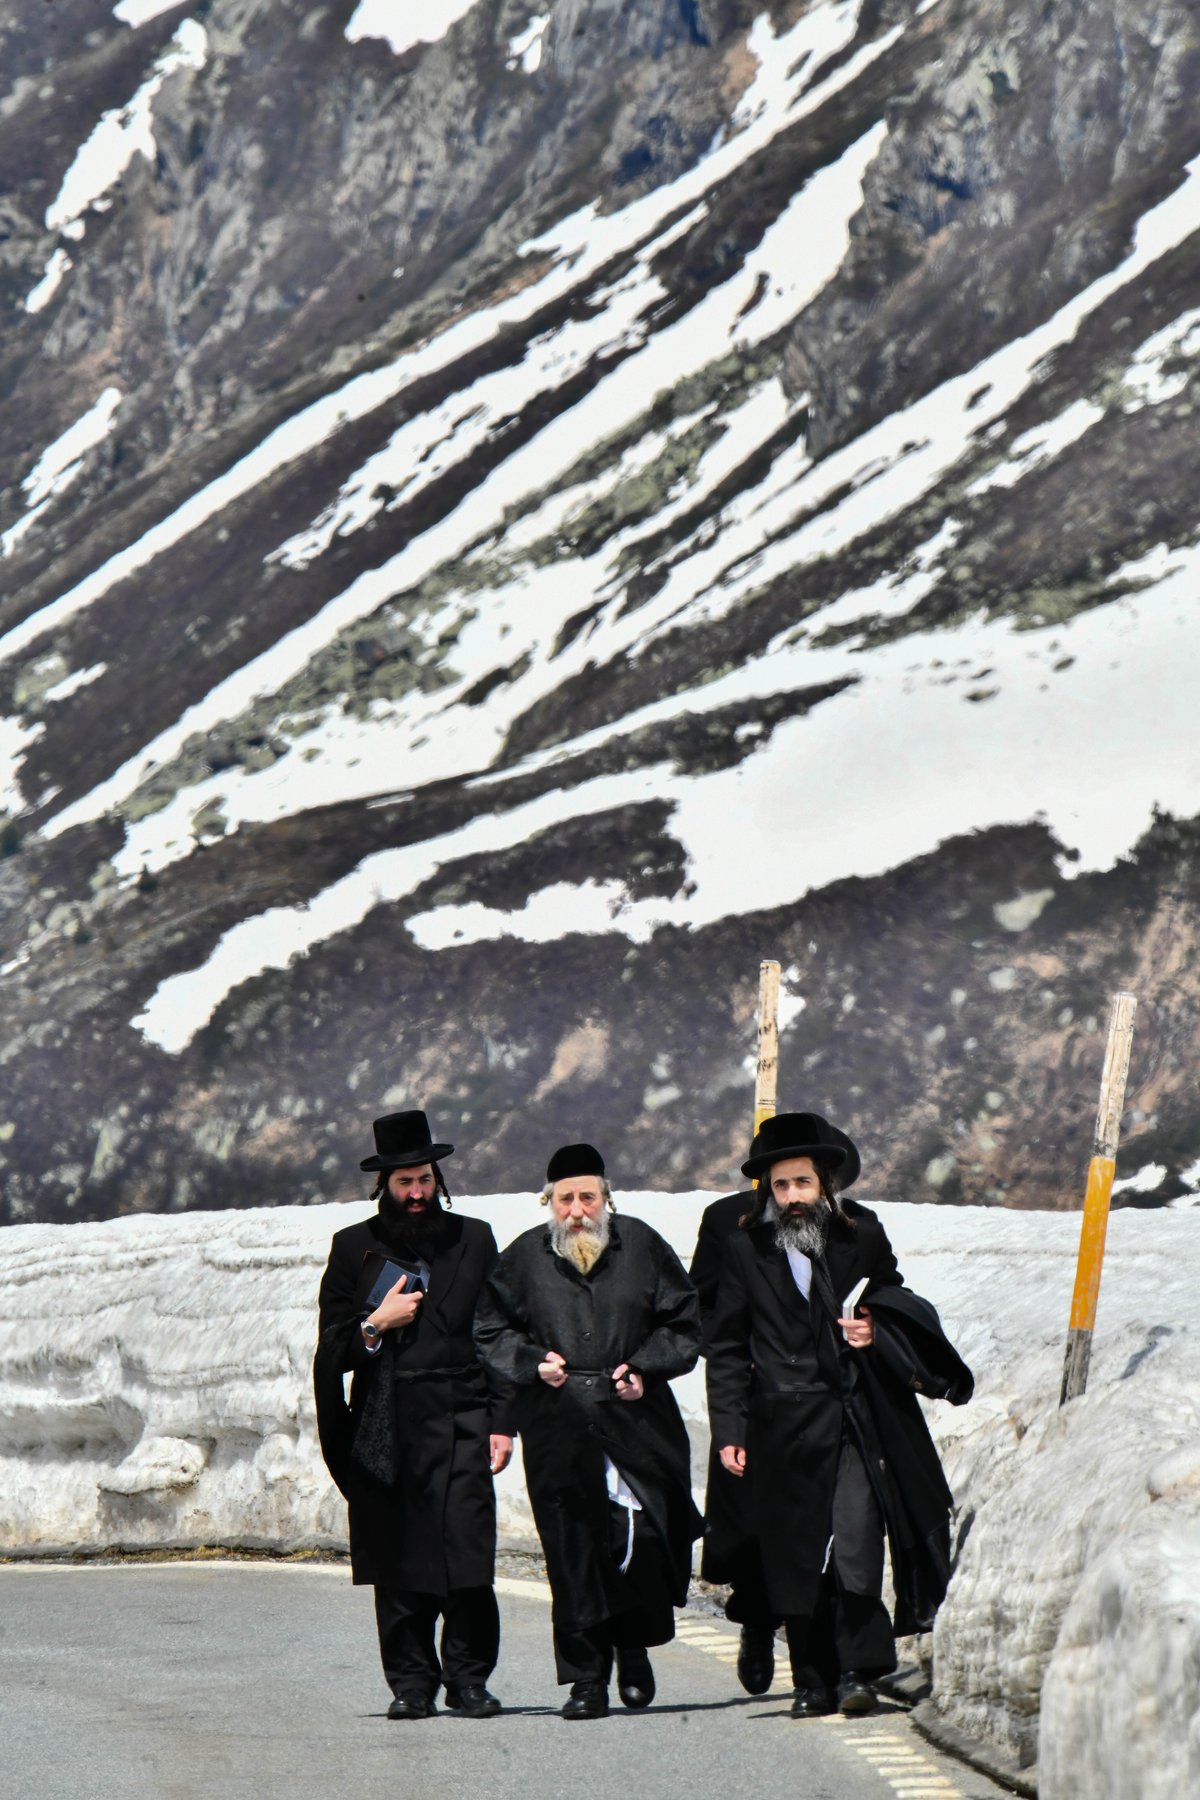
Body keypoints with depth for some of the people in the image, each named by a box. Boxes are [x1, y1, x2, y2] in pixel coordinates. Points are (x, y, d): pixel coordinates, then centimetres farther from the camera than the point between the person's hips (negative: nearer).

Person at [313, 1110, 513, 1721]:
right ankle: (411, 1682, 8)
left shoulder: (473, 1240, 13)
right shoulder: (354, 1248, 12)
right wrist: (375, 1326, -8)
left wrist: (501, 1423, 4)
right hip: (386, 1429, 1)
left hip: (460, 1423, -1)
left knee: (467, 1557, -9)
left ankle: (469, 1678, 0)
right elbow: (331, 1348, 11)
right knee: (398, 1567, 0)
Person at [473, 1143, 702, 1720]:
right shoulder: (524, 1258, 6)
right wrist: (532, 1363, -3)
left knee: (644, 1540, -7)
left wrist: (645, 1367, -2)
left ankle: (633, 1648, 20)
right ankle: (586, 1678, 4)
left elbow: (684, 1323, 12)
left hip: (635, 1416, 0)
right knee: (573, 1552, -3)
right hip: (558, 1427, 0)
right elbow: (491, 1331, 15)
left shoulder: (641, 1246, 6)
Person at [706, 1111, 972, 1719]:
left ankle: (855, 1670, -7)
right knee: (795, 1557, 3)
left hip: (857, 1424, -1)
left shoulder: (863, 1239, 6)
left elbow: (899, 1309, 21)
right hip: (784, 1429, 1)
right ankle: (812, 1682, 12)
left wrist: (876, 1335, -2)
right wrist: (728, 1430, 2)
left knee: (853, 1545, -14)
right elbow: (727, 1350, 9)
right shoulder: (745, 1251, 6)